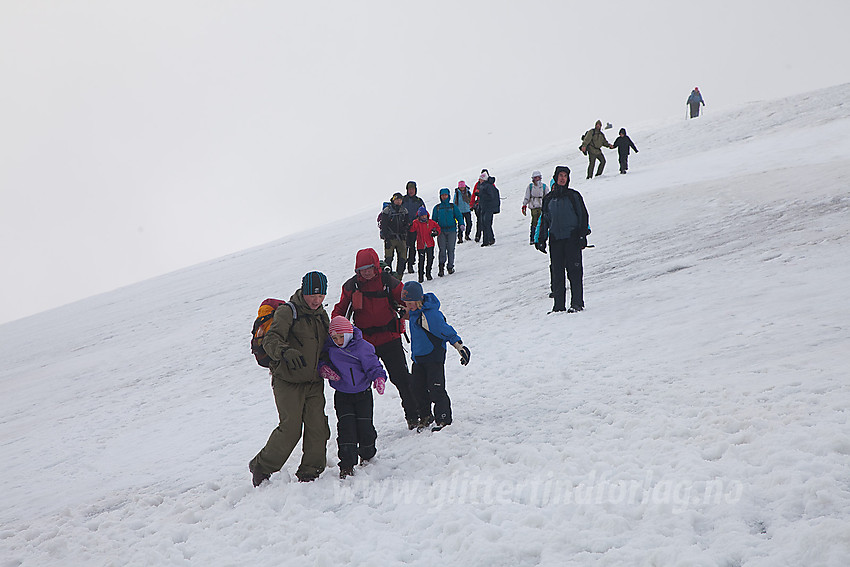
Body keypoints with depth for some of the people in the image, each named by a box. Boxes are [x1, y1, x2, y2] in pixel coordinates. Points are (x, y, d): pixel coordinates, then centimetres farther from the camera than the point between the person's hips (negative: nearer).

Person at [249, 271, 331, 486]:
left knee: (317, 426, -1)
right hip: (288, 381, -6)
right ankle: (261, 467, 9)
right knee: (291, 427, -10)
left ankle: (309, 471, 13)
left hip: (314, 382, 6)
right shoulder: (287, 312, -10)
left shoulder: (322, 315, 12)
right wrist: (285, 351, -44)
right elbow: (270, 340, -23)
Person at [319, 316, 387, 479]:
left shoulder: (363, 347, -10)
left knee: (364, 426, -1)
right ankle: (347, 464, -6)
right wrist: (323, 369, -13)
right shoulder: (330, 348, -1)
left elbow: (373, 366, -8)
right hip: (342, 396, 2)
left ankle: (367, 455, 28)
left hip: (363, 394, -2)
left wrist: (378, 378, -26)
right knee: (346, 426, -10)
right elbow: (320, 360, 9)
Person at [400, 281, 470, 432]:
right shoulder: (415, 311, 2)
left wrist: (459, 346, -17)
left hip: (434, 357, -9)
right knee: (418, 388, 10)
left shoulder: (429, 315, -25)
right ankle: (426, 416, 26)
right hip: (418, 357, 9)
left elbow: (446, 331, -20)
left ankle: (443, 418, 7)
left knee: (436, 389, -6)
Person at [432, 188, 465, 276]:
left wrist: (461, 226, -3)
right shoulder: (437, 208, 12)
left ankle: (450, 266, 8)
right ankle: (441, 266, -11)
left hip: (452, 230, 0)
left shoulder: (453, 206, 10)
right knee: (442, 249, -10)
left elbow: (459, 216, 10)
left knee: (451, 249, -2)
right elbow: (434, 220, 17)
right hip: (441, 231, 0)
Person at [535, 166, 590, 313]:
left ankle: (577, 302, -2)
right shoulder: (548, 199, 14)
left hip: (572, 238, -3)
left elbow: (583, 215, 4)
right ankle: (559, 304, 7)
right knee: (556, 272, 2)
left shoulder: (573, 195, 4)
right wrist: (540, 239, 14)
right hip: (555, 239, 3)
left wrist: (583, 234, -6)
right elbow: (544, 220, 20)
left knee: (574, 270, -7)